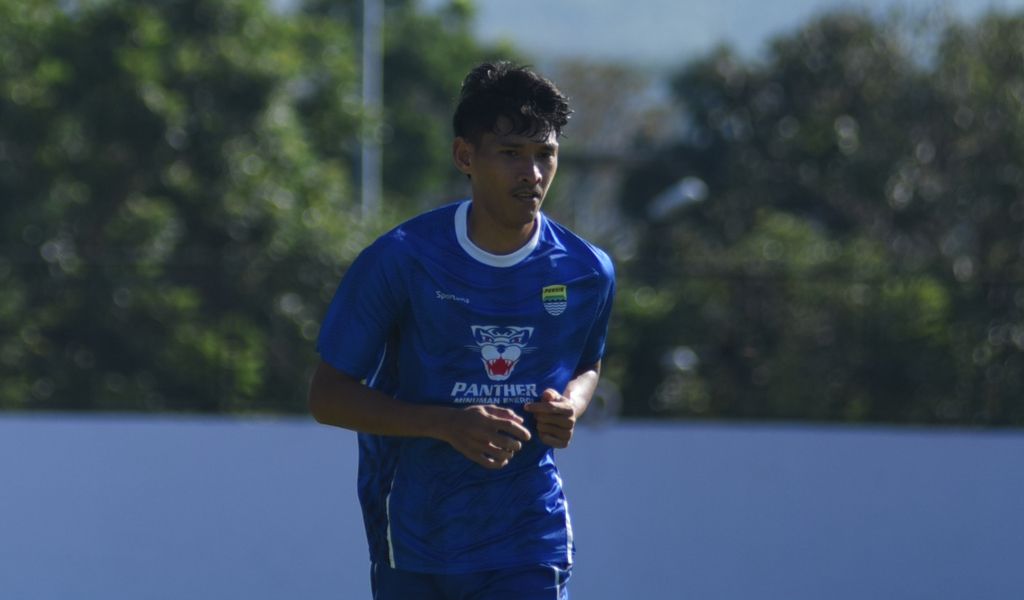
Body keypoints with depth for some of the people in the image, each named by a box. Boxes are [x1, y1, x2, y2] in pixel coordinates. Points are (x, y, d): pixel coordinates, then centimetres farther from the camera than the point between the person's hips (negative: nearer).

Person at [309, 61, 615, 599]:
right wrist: (446, 423, -22)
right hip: (411, 540, 0)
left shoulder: (586, 273, -3)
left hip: (528, 547, 0)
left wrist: (570, 405, -6)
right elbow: (328, 396, -8)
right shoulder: (400, 259, -12)